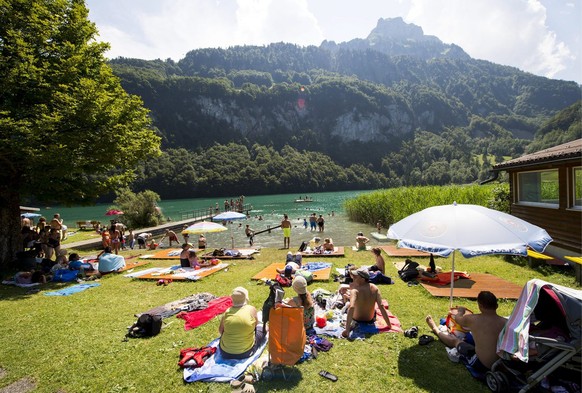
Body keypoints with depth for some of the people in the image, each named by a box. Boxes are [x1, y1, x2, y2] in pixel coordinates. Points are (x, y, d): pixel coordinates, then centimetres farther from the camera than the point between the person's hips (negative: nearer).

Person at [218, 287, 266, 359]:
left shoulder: (227, 311, -7)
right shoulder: (251, 309, -13)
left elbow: (220, 330, 4)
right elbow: (256, 323, 5)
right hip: (245, 353, -2)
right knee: (261, 328, 18)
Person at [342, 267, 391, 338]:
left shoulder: (355, 290, -31)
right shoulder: (375, 288, -19)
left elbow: (351, 307, -43)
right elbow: (381, 307, -22)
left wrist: (347, 329, -46)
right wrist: (389, 325, -14)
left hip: (356, 320, -3)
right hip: (371, 320, 3)